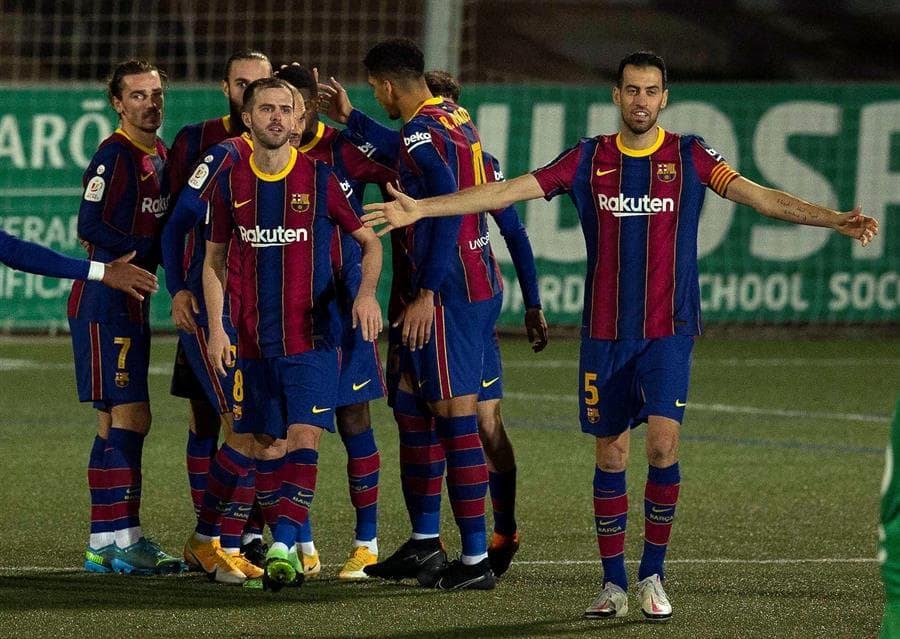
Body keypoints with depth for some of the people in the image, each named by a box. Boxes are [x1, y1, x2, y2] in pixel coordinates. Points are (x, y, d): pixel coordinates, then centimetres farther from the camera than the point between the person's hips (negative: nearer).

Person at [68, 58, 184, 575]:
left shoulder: (158, 154, 15)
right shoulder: (115, 155, -13)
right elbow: (90, 226, -20)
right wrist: (150, 252, -16)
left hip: (131, 301, 9)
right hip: (104, 303, -9)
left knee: (126, 422, 10)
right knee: (127, 418, -11)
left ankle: (114, 540, 13)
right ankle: (113, 542, -11)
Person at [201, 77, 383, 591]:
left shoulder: (320, 178, -2)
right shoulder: (230, 182, 4)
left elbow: (370, 241, 6)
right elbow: (214, 260, 13)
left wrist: (367, 293, -11)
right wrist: (216, 327, 3)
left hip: (312, 337, -3)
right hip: (253, 341, 3)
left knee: (304, 439, -15)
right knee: (261, 444, 8)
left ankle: (284, 546, -17)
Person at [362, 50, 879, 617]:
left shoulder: (690, 157, 0)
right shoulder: (589, 158, 4)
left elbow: (762, 197, -8)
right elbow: (506, 192, 3)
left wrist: (835, 220, -22)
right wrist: (421, 209, -2)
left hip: (668, 332, -2)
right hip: (605, 335, 2)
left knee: (663, 442, -15)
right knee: (611, 454, 4)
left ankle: (653, 576, 0)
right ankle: (614, 582, 14)